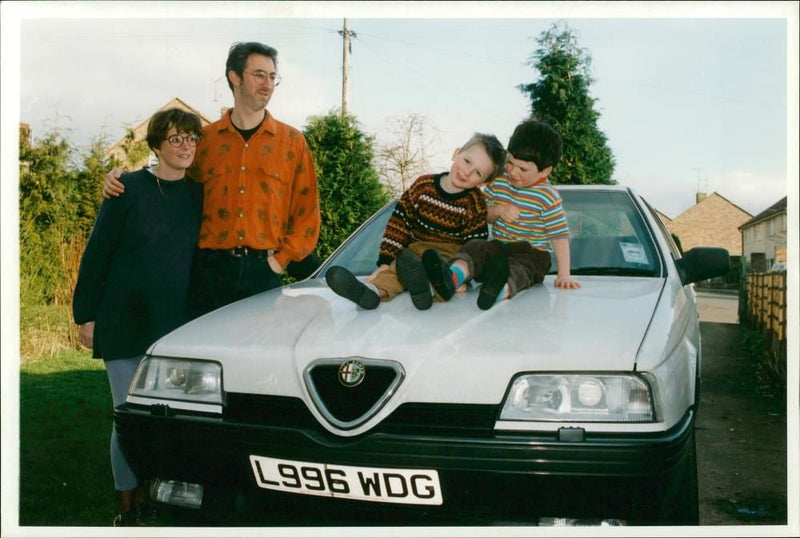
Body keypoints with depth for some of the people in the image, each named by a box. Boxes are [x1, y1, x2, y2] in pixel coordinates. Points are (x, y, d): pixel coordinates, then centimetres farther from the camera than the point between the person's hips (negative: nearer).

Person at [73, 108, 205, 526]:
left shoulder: (199, 195, 6)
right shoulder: (129, 189, -4)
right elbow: (96, 254, -4)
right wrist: (86, 315, -6)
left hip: (176, 326, 3)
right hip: (125, 322, -3)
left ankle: (147, 498, 23)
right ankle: (126, 507, 15)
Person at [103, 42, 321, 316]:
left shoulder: (292, 142, 6)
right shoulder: (204, 139, 9)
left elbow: (308, 212, 4)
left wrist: (282, 259, -5)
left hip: (262, 273, -1)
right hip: (210, 270, 1)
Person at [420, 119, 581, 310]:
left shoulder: (548, 197, -9)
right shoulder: (498, 181, 6)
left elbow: (560, 236, -9)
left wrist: (563, 275, -16)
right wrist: (498, 210, -11)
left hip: (532, 253, -4)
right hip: (498, 246, 4)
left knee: (518, 268, -36)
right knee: (475, 246, -26)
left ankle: (500, 290, -73)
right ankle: (452, 277, -59)